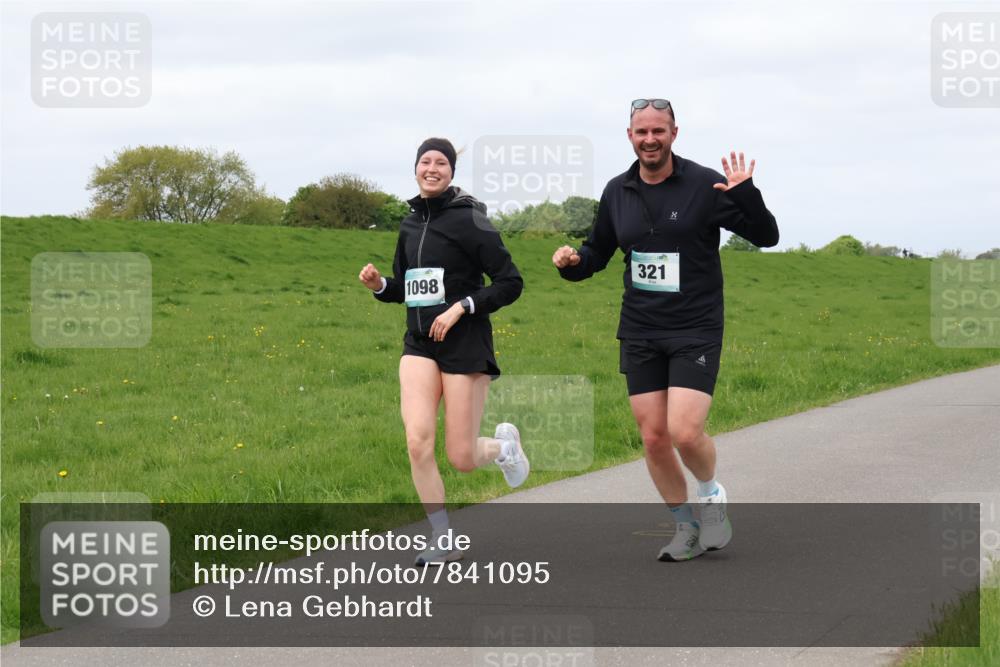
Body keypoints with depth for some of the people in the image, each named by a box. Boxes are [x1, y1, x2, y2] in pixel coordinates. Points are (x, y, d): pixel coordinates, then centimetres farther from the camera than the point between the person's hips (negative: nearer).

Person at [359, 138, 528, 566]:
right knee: (417, 440, -14)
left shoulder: (467, 219, -9)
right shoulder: (411, 224, 10)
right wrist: (379, 285, 1)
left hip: (465, 343, -5)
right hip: (419, 343, 5)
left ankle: (503, 445, 33)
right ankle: (443, 540, -2)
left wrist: (461, 307, -18)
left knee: (461, 459, -3)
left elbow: (511, 283, -10)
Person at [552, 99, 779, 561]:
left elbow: (766, 237, -7)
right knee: (654, 438, 3)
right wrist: (573, 262, -3)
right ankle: (686, 527, 22)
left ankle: (713, 495, 15)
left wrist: (746, 195, -26)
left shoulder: (705, 185, -8)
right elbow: (598, 251, 20)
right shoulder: (618, 192, 6)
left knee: (685, 433, -16)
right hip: (639, 335, 4)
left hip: (695, 332, -4)